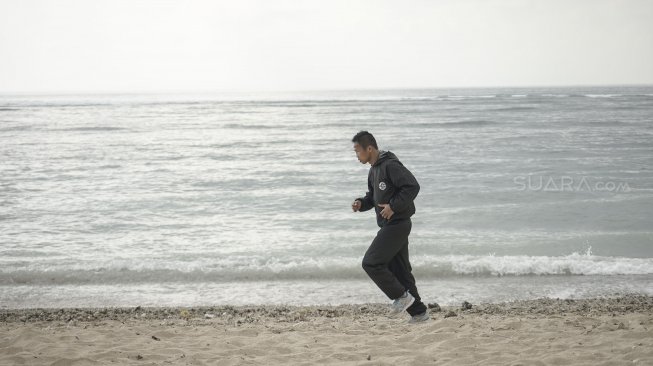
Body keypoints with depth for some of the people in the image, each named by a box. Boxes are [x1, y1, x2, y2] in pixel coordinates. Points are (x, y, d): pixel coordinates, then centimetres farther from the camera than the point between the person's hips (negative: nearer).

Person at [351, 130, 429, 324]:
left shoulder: (391, 165, -15)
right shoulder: (374, 170, 16)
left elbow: (413, 186, -21)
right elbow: (373, 196, 26)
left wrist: (394, 206, -22)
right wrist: (361, 203, 5)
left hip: (397, 224, -10)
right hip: (389, 226, 10)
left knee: (371, 262, -12)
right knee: (399, 269, 11)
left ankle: (401, 295, -2)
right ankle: (418, 312, 16)